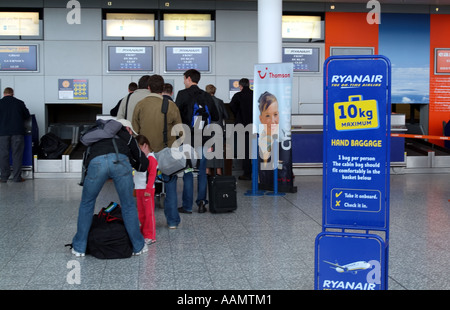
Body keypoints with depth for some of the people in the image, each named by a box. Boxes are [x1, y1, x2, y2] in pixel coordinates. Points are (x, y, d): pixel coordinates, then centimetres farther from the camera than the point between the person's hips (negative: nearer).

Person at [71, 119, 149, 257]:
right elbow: (143, 164, 29)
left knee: (86, 204, 21)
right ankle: (138, 246, 25)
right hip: (120, 160, -2)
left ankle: (79, 248, 27)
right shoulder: (127, 136, 33)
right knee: (128, 205, 15)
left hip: (96, 162, 2)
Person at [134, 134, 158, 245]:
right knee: (141, 213, 14)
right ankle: (143, 233, 23)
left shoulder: (151, 158, -11)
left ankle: (150, 236, -1)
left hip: (147, 190, -9)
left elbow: (152, 175, -16)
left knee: (149, 212, -5)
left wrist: (148, 190, -20)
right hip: (139, 189, 9)